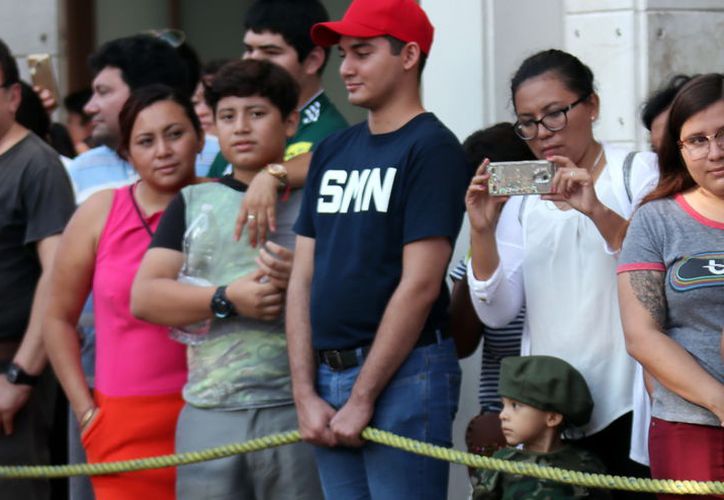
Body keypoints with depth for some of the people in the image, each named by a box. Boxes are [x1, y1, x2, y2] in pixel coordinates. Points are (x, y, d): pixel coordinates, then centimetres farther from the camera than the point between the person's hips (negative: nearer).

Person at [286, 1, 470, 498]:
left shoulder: (432, 149, -7)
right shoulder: (332, 152, 13)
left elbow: (419, 285, -14)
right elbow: (304, 277, 10)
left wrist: (362, 397, -15)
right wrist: (306, 394, 1)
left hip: (403, 373, -6)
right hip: (327, 373, 7)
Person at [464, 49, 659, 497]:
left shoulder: (639, 172, 1)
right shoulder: (521, 194, 11)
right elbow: (497, 312, 3)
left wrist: (598, 212, -26)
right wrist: (482, 231, -12)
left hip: (626, 409, -3)